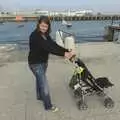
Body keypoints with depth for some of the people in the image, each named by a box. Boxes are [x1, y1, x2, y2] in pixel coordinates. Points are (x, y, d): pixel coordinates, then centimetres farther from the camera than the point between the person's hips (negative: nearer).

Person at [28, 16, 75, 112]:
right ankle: (48, 106, 12)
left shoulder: (45, 35, 2)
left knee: (40, 80, 25)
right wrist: (63, 54, -39)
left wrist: (67, 51, -22)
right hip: (36, 63, -8)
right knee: (44, 84, -3)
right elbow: (47, 48, -35)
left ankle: (39, 96, 48)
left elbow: (53, 45, -10)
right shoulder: (35, 36, -25)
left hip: (44, 62, 8)